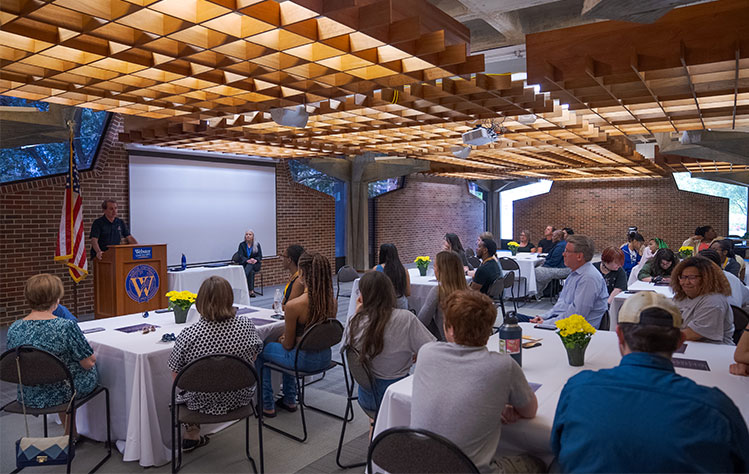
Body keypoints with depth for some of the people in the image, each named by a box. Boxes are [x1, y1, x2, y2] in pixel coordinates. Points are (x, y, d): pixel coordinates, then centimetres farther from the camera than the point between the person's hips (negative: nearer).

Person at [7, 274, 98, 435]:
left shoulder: (14, 329, -9)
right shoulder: (66, 326, -26)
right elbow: (89, 363, -18)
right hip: (63, 394, -5)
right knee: (91, 371, 25)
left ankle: (70, 432, 42)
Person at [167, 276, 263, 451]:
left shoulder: (187, 336, -25)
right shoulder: (247, 326, -20)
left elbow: (176, 377, -10)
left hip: (202, 403, -1)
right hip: (239, 399, 2)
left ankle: (191, 435, 43)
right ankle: (192, 437, 46)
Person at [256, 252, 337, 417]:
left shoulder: (294, 305, -26)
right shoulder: (332, 301, -7)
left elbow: (288, 345, -12)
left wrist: (282, 340, 12)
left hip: (304, 360, -6)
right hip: (325, 358, 6)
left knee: (261, 351, 21)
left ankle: (267, 406, 30)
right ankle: (289, 400, 42)